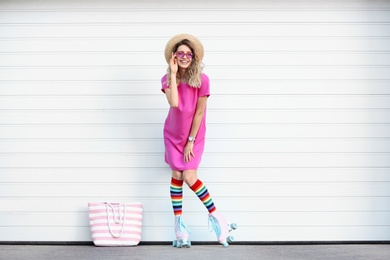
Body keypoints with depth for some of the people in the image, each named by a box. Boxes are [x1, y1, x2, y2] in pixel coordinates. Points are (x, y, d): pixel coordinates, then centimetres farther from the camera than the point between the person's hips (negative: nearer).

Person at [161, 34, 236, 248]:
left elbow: (199, 112, -13)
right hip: (173, 135, 3)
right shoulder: (167, 79, -10)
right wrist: (173, 74, -26)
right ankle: (178, 224, 11)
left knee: (189, 177, -12)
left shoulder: (202, 80, -17)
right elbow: (174, 103, -28)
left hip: (193, 136, -3)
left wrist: (191, 141, -11)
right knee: (177, 176, 2)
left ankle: (215, 216, 5)